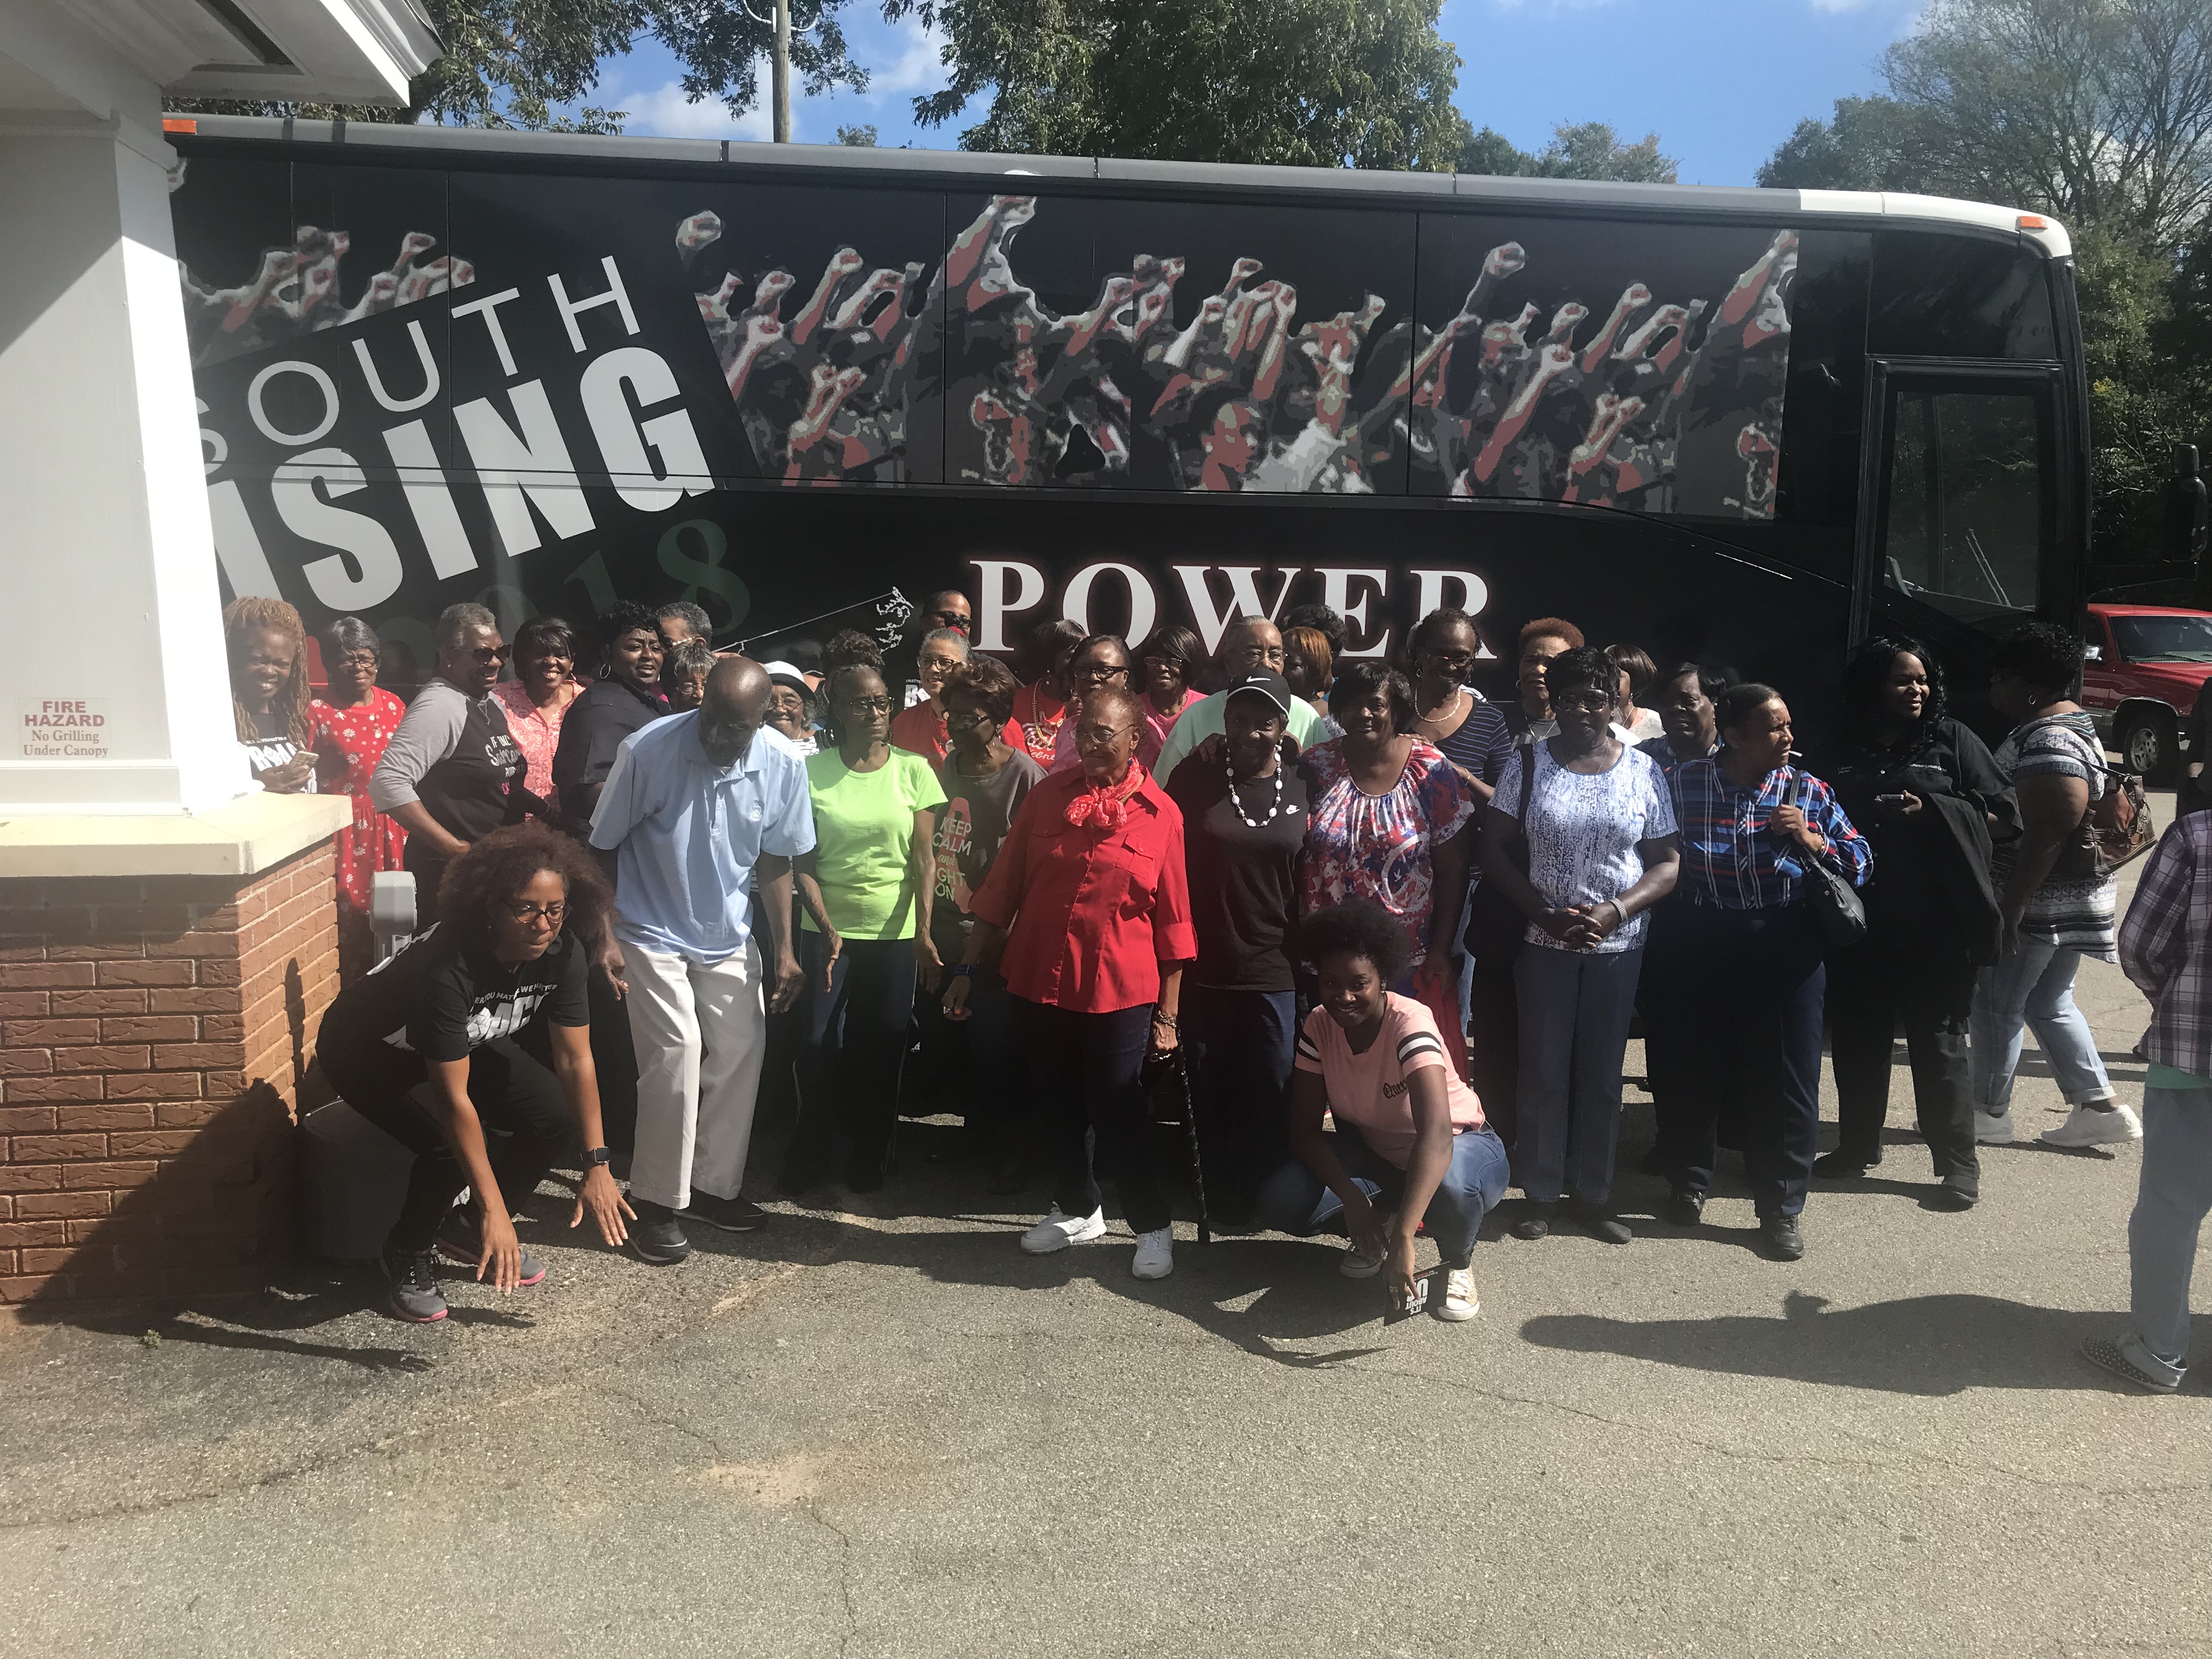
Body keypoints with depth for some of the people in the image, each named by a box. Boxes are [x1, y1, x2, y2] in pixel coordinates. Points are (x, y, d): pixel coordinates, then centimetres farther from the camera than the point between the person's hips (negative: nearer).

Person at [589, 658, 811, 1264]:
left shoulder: (783, 765, -13)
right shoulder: (647, 749, -22)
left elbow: (774, 861, 1)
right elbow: (601, 846, -10)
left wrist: (784, 951, 2)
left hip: (730, 936, 4)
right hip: (652, 933, -4)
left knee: (741, 1051, 4)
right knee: (677, 1052, -12)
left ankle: (715, 1184, 22)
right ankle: (657, 1202, 3)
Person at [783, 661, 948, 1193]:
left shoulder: (913, 770, 0)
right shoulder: (812, 770, -1)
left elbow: (923, 860, -2)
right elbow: (804, 861, -2)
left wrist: (924, 931, -11)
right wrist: (826, 928, -12)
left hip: (895, 933, 0)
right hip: (828, 930, 0)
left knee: (880, 1048, 6)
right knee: (818, 1045, -2)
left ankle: (870, 1154, 23)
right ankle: (809, 1153, 18)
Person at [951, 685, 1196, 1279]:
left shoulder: (1160, 813, -5)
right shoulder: (1048, 795, 2)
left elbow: (1173, 922, -3)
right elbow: (1002, 888, 5)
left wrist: (1167, 1013, -4)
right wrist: (971, 969, 5)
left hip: (1120, 990, -3)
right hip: (1039, 982, 4)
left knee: (1118, 1112, 1)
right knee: (1059, 1103, 16)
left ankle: (1153, 1227, 19)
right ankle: (1077, 1209, 35)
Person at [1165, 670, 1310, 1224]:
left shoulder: (1301, 785, 2)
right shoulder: (1195, 777, -1)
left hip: (1272, 967, 0)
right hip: (1204, 965, 0)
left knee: (1272, 1091, 5)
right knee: (1211, 1090, 10)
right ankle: (1221, 1198, 26)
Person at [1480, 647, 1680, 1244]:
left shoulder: (1643, 771, 2)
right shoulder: (1528, 763, -1)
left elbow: (1666, 862, 2)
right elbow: (1495, 850, -3)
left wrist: (1614, 911, -15)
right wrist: (1547, 915, -14)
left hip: (1618, 944, 1)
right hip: (1543, 943, -1)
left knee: (1602, 1072, 10)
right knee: (1543, 1071, 5)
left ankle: (1593, 1194, 23)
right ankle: (1541, 1194, 19)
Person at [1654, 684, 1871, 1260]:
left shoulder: (1808, 791, 3)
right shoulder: (1683, 783, -1)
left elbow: (1861, 862, 6)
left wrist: (1813, 842, -11)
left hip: (1786, 946, 0)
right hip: (1703, 946, 0)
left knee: (1786, 1080, 3)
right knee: (1698, 1067, 12)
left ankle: (1781, 1206, 18)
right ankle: (1689, 1182, 33)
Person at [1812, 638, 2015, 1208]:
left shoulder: (1952, 739, 2)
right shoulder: (1845, 752, 10)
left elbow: (2001, 809, -1)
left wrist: (1932, 811, -15)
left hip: (1935, 924, -3)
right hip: (1860, 920, 4)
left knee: (1938, 1041, 1)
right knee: (1856, 1037, 11)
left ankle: (1958, 1162, 12)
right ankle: (1857, 1146, 26)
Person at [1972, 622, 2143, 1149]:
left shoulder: (2048, 743, -22)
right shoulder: (2070, 725, 12)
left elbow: (2048, 834, -27)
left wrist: (2011, 907, -25)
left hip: (2039, 901, -10)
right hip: (2069, 900, 10)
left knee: (1997, 1003, 3)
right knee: (2050, 1004, 18)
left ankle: (1990, 1111, 15)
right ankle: (2099, 1106, 18)